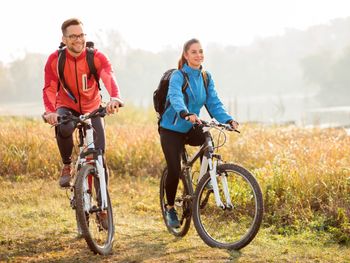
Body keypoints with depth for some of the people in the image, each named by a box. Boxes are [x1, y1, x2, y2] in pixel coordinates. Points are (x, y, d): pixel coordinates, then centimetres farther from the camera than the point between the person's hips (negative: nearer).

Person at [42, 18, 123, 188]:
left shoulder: (96, 57, -17)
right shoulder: (55, 59, -15)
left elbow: (108, 77, -36)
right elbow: (49, 89, -22)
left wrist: (115, 98, -58)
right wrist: (50, 111, -43)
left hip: (92, 108, 1)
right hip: (67, 107, 0)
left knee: (98, 150, -12)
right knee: (64, 129, -34)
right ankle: (67, 166, -6)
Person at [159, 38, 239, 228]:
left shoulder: (206, 77, 2)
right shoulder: (178, 76, -16)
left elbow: (214, 103, -5)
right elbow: (176, 98, -36)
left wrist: (229, 120, -24)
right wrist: (186, 114, -56)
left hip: (191, 128, 5)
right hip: (171, 129, -5)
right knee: (174, 170, -10)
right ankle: (170, 208, 11)